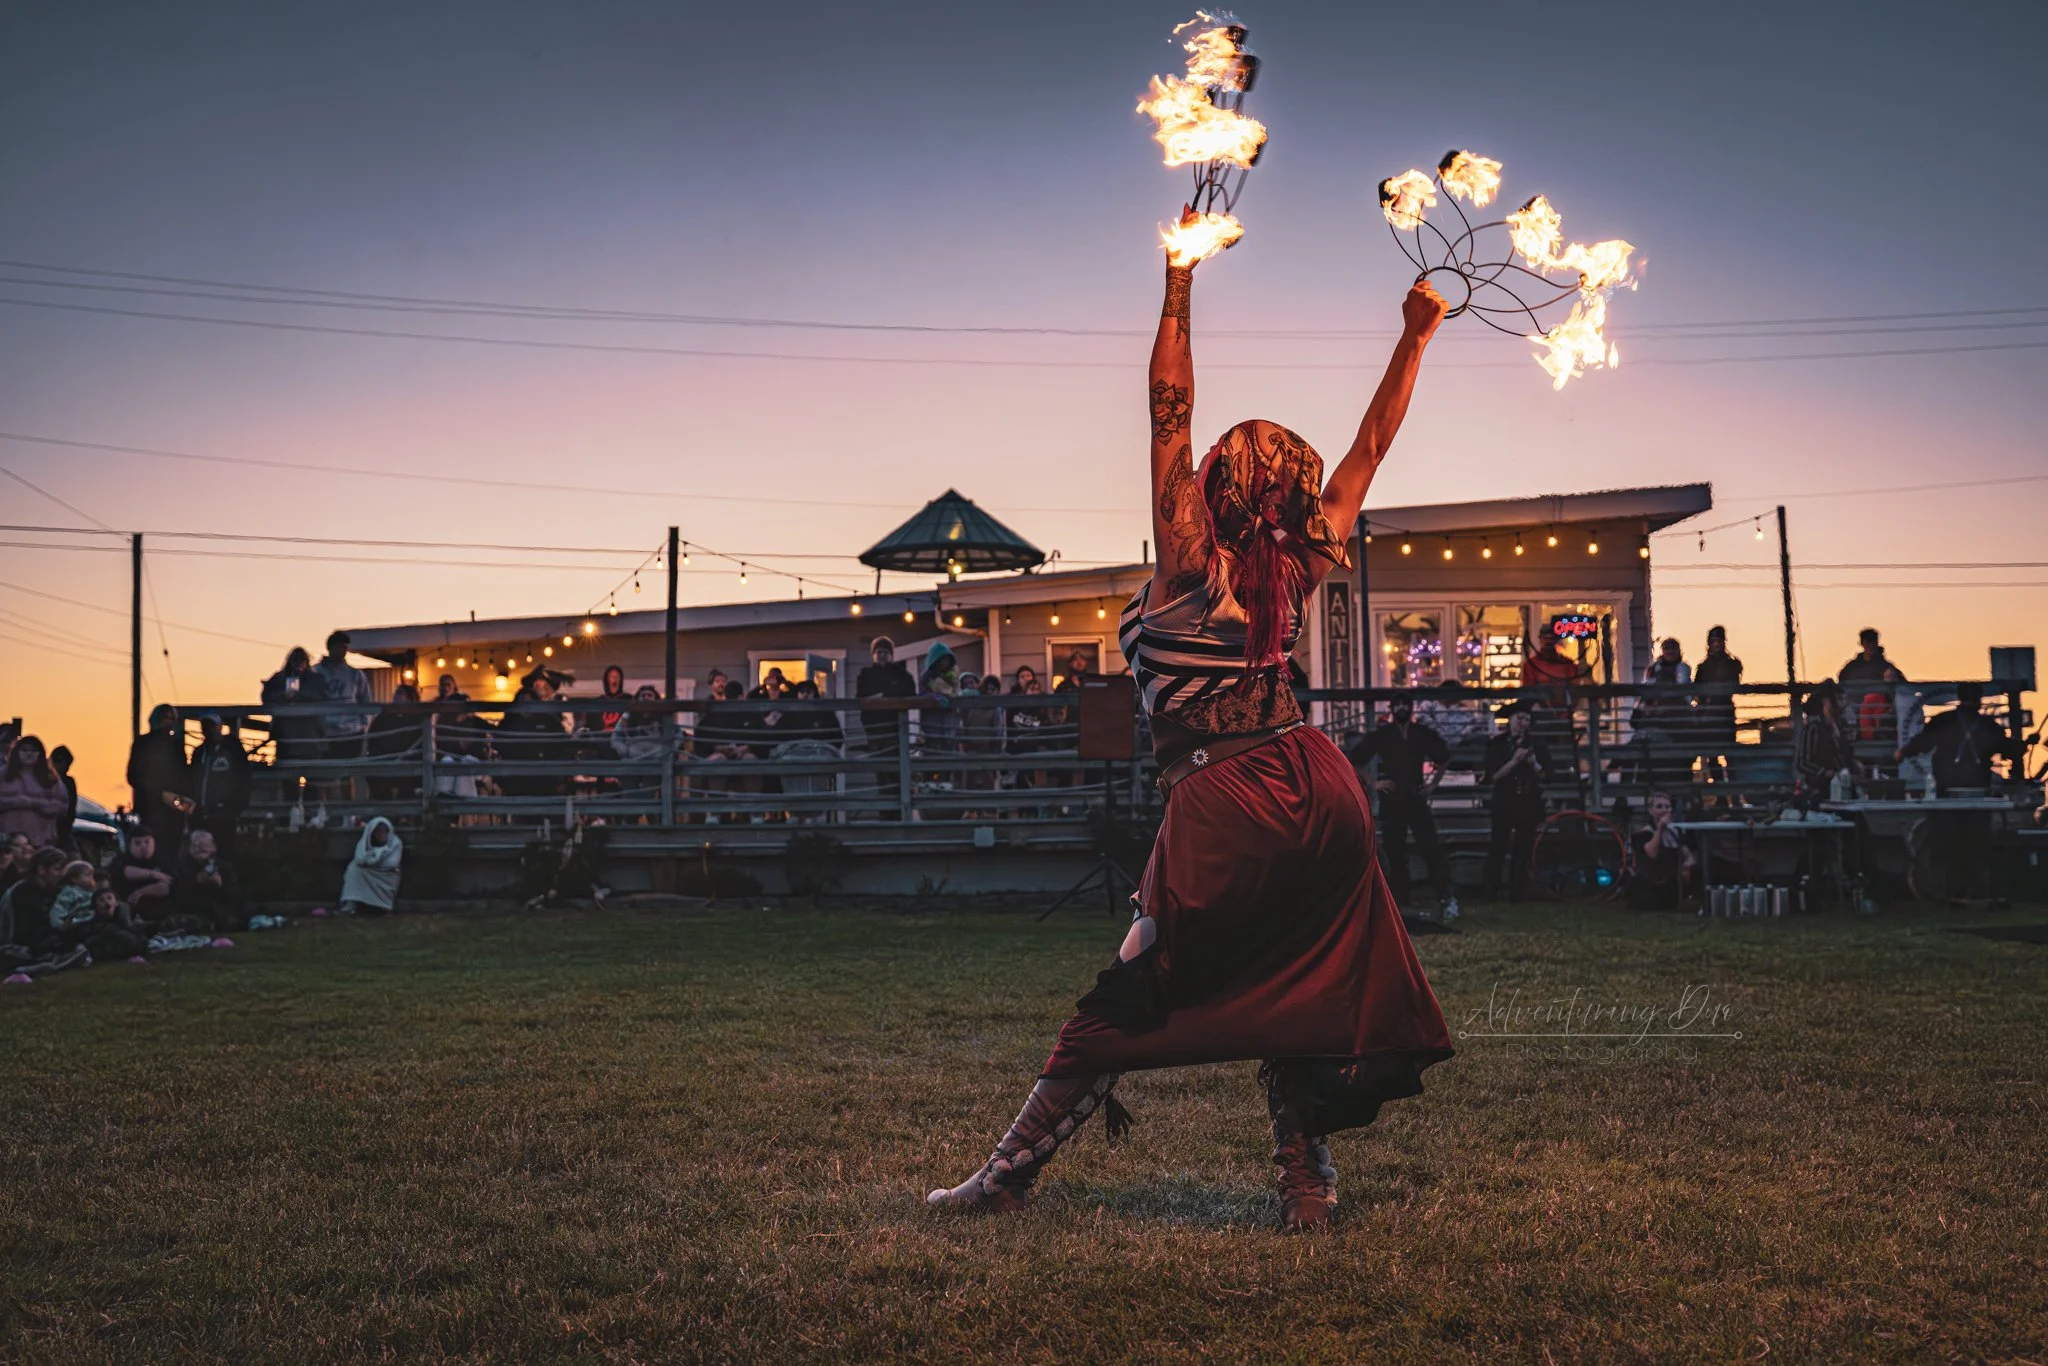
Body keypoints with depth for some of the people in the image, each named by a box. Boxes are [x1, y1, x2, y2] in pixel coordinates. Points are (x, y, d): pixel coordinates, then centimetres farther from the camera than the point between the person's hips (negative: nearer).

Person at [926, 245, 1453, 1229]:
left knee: (1130, 1000, 3)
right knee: (1294, 990, 17)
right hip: (1322, 787, 5)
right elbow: (1370, 446, 19)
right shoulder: (1297, 567, 9)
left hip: (1227, 803, -5)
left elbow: (1168, 412, -8)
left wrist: (1179, 288, -6)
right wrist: (1413, 337, 24)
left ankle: (1012, 1174, 14)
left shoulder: (1188, 561, -4)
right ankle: (1306, 1181, 18)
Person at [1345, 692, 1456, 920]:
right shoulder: (1379, 734, 1)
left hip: (1417, 799, 0)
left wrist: (1433, 782, 9)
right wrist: (1372, 784, -3)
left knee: (1432, 849, -9)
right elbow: (1355, 760, 5)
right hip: (1391, 801, 0)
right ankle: (1399, 903, 12)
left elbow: (1444, 758, 20)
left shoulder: (1424, 733, 5)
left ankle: (1445, 897, -8)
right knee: (1394, 853, 4)